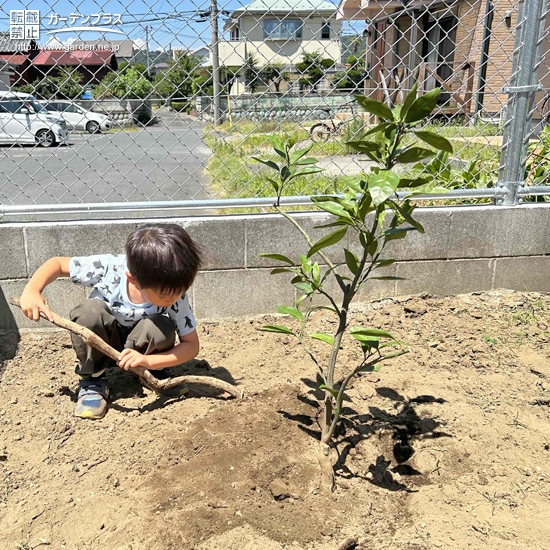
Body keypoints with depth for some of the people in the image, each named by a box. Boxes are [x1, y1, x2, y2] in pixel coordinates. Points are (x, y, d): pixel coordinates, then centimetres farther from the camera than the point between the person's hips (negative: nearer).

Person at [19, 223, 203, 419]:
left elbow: (192, 345, -22)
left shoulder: (176, 298, -28)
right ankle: (92, 379, -10)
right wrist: (31, 291, -34)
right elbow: (57, 263, -15)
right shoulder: (108, 267, -30)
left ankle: (152, 374, -2)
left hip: (142, 349, 0)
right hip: (100, 346, 1)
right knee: (90, 310, -32)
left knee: (161, 328, -34)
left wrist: (147, 361, -38)